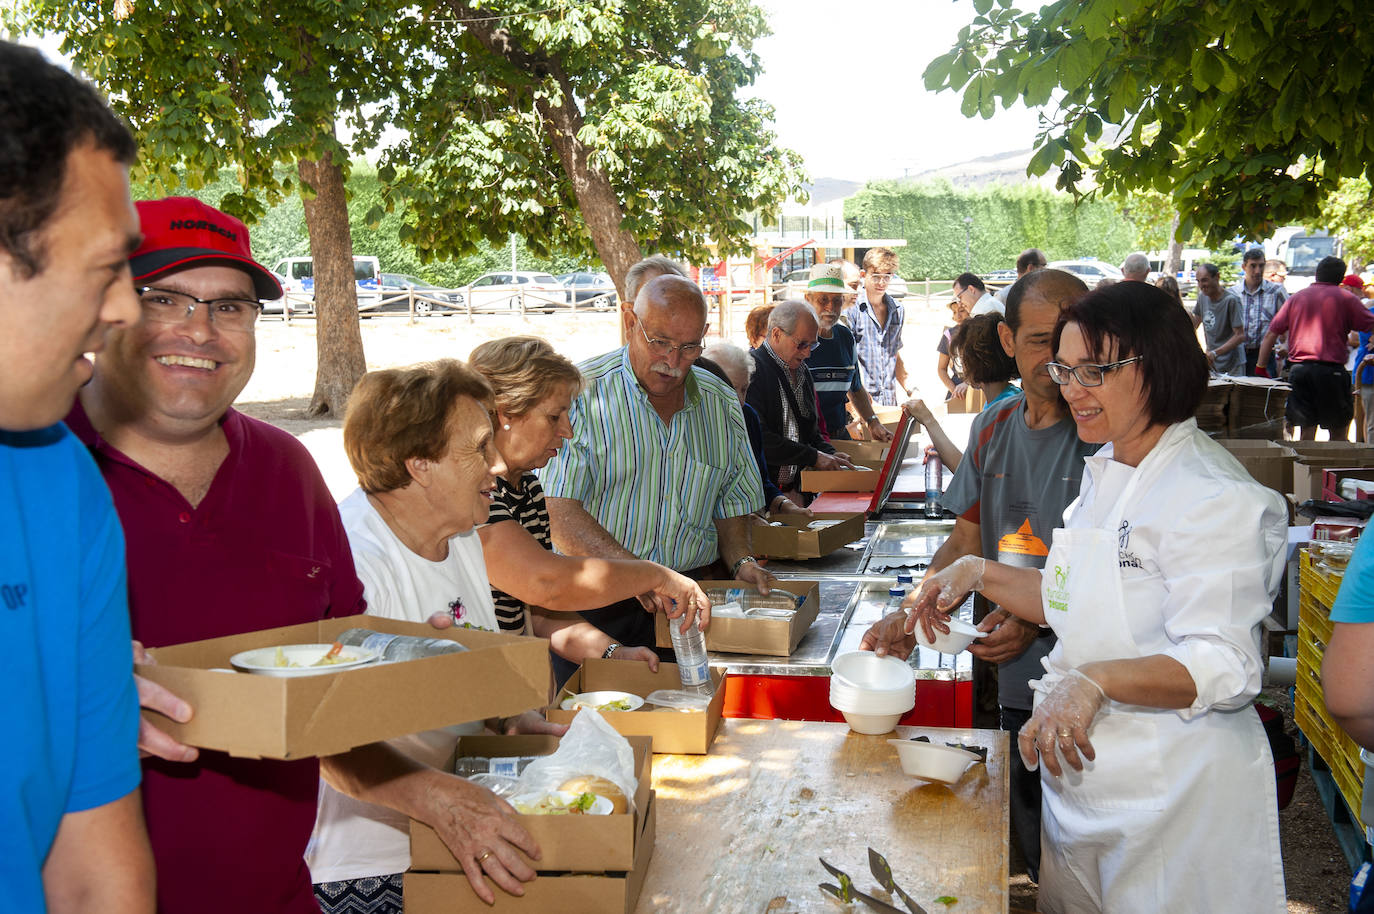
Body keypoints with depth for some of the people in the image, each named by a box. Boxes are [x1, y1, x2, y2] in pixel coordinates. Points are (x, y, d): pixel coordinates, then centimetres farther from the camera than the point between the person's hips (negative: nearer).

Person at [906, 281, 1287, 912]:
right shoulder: (1106, 469, 8)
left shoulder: (1216, 498, -21)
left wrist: (1095, 680, -40)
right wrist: (981, 575, 6)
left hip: (1171, 790, -8)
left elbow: (1223, 668, -26)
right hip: (1078, 764, 9)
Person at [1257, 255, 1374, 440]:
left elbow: (1270, 334, 12)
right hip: (1331, 370, -3)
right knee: (1339, 432, 6)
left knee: (1306, 432, 6)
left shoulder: (1296, 298, 13)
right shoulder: (1346, 298, 3)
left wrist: (1261, 368, 15)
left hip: (1299, 369, 3)